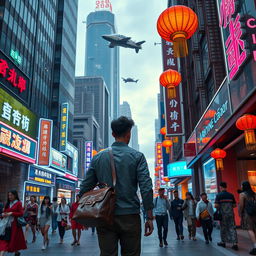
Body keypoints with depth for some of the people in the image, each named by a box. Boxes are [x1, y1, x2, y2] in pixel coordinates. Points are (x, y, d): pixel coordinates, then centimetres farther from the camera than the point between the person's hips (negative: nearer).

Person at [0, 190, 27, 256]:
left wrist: (12, 213, -17)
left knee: (15, 239, 5)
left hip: (15, 224, -4)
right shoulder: (7, 204, 12)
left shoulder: (18, 203, -5)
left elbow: (21, 214, -9)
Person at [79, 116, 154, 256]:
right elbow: (146, 188, -9)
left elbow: (86, 187, 6)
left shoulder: (98, 157, 5)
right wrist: (150, 218, -3)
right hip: (129, 216, -2)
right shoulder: (137, 156, -3)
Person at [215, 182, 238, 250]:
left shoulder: (219, 195, -7)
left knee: (223, 228, 10)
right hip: (231, 213, 3)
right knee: (232, 228, 3)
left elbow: (216, 205, -13)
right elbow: (234, 205, 8)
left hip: (223, 214, -2)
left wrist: (219, 208, 9)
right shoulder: (231, 195, 4)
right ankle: (235, 243, -3)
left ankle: (223, 242, 21)